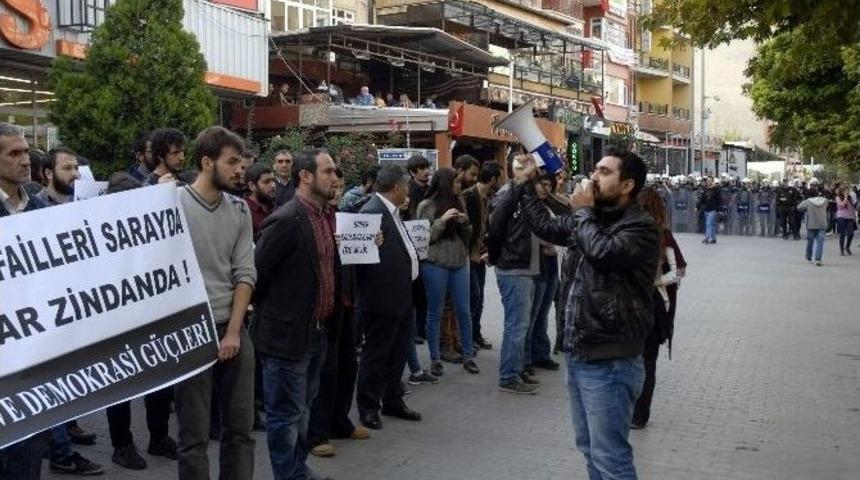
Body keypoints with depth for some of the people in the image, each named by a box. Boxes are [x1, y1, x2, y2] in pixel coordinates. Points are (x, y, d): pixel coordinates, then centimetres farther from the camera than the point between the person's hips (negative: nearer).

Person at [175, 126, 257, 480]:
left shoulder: (239, 210, 6)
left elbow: (245, 274, 4)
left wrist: (234, 332, -4)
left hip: (233, 330, 5)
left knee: (241, 428, 10)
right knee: (194, 435, 5)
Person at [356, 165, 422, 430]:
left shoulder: (392, 212, 12)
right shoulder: (372, 212, -18)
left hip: (401, 296, 10)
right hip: (383, 297, -10)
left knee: (398, 352, 19)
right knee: (375, 355, 3)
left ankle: (393, 401, 31)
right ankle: (368, 408, 15)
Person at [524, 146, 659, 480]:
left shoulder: (641, 227, -13)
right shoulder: (593, 219, 11)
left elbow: (602, 253, -30)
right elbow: (545, 227, 23)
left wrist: (583, 211, -14)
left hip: (609, 362, -8)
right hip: (577, 355, 8)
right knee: (590, 449, 18)